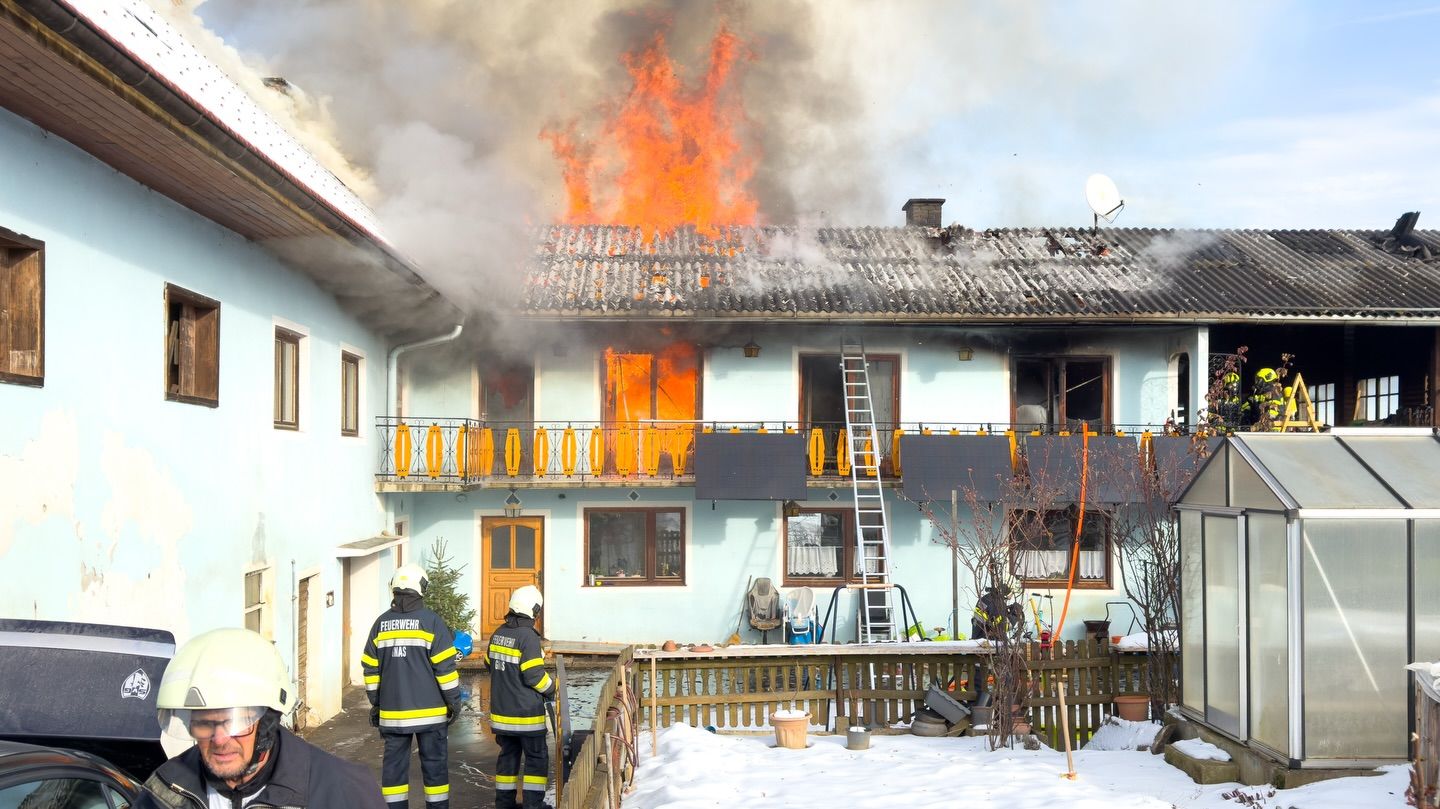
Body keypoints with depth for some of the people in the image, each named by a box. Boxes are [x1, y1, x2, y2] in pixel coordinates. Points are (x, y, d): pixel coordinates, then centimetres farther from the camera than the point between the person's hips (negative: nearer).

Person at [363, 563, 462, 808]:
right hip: (429, 711, -3)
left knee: (394, 764, 9)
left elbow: (371, 669, 9)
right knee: (434, 763, 5)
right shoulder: (430, 621, -8)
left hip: (393, 711, 3)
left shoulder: (381, 623, 4)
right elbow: (445, 667, -9)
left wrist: (375, 703, 18)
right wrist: (454, 701, -1)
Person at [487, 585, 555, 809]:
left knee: (508, 754, 17)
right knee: (537, 757, 5)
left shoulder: (498, 634, 4)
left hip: (501, 710, 7)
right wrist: (551, 689, -2)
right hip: (526, 714, -7)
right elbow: (534, 675, -19)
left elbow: (491, 665, 14)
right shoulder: (528, 636, -19)